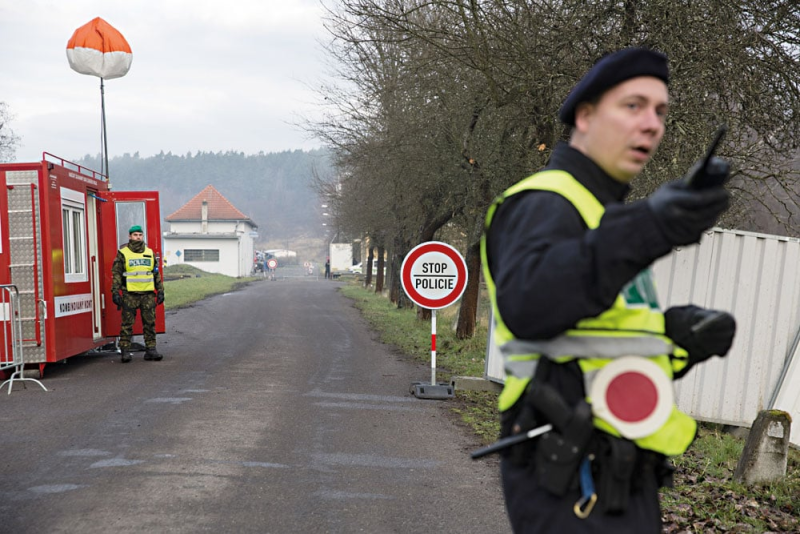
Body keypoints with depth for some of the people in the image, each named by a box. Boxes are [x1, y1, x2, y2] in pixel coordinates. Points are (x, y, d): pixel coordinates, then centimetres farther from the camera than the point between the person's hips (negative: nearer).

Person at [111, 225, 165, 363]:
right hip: (130, 295, -3)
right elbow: (116, 274, 0)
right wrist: (115, 292, -7)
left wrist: (160, 291, 11)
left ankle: (150, 350, 10)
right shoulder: (122, 253, 2)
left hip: (148, 294, 3)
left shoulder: (150, 253, 13)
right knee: (127, 324, 0)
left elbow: (156, 274, 16)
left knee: (150, 323, 4)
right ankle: (125, 351, 6)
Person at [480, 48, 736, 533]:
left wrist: (679, 331, -1)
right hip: (572, 485, -9)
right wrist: (644, 229, -47)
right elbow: (527, 305, -35)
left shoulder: (604, 217, 19)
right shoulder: (545, 204, -12)